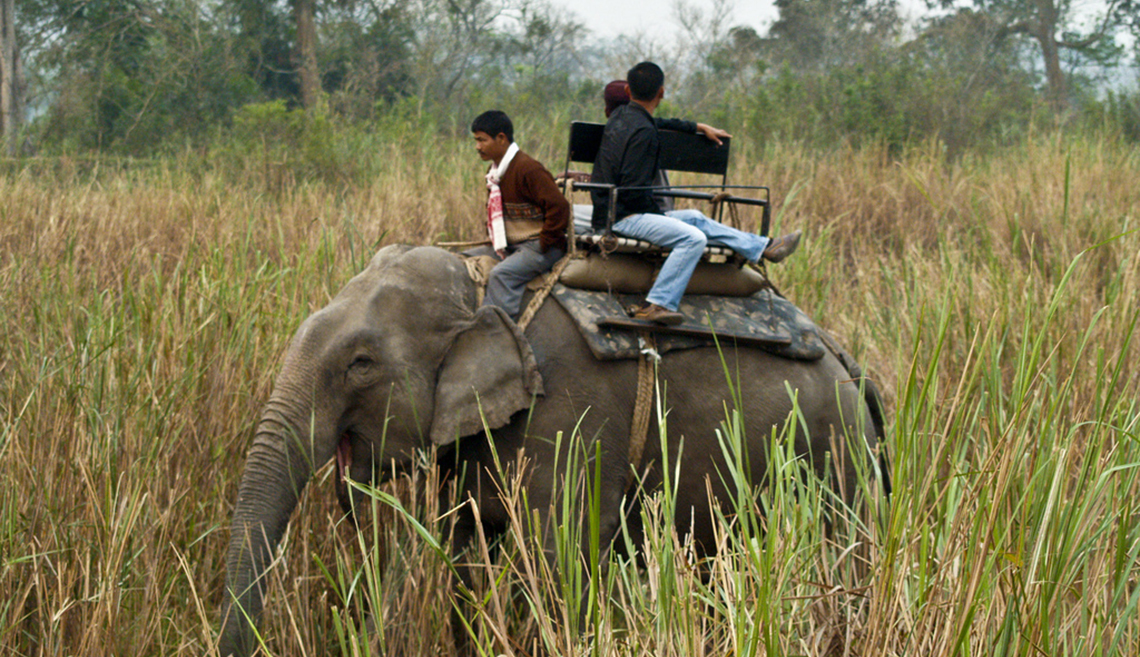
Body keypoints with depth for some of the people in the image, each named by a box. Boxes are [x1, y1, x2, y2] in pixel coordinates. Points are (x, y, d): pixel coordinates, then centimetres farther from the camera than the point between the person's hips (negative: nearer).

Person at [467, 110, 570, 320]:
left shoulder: (528, 169, -18)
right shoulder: (495, 172, 12)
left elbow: (559, 207, -23)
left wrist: (543, 245, -19)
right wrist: (494, 240, 14)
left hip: (538, 247, -10)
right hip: (509, 247, 10)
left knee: (501, 274, -34)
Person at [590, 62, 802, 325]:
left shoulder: (621, 115, 12)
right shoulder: (643, 132, -19)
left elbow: (658, 124, 36)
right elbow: (634, 191, -23)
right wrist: (658, 213, -6)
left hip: (610, 211, 11)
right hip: (620, 218, -11)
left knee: (694, 218, 17)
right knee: (693, 238, -24)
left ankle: (764, 247, 22)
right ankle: (657, 304, -29)